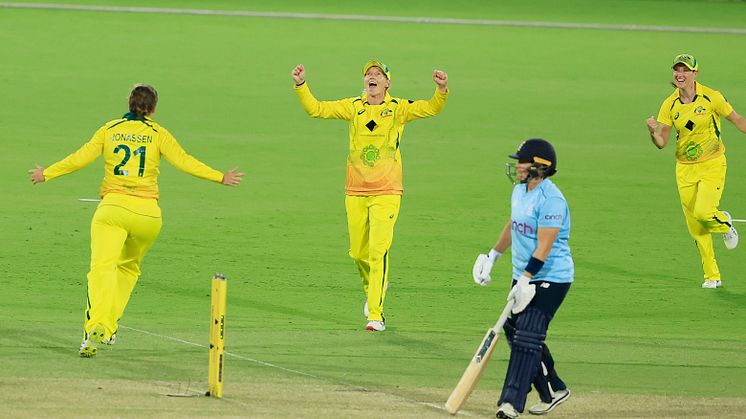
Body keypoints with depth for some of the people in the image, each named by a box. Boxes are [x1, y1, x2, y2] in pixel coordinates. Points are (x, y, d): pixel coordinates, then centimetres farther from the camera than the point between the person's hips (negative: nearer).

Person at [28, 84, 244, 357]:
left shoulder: (109, 130, 10)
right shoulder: (158, 134, 8)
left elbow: (81, 158, 5)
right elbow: (184, 162, 2)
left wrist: (47, 174, 16)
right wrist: (220, 178, 10)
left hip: (112, 207, -1)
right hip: (147, 212, 1)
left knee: (102, 266, -15)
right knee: (129, 267, 23)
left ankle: (95, 326, -37)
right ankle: (109, 327, 16)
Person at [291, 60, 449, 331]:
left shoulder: (398, 108, 0)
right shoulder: (354, 107, 8)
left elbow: (431, 108, -12)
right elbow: (316, 109, 5)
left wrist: (441, 90, -31)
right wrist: (300, 85, -9)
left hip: (386, 192, -3)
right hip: (355, 192, 3)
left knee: (378, 252, -12)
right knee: (358, 253, 9)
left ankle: (376, 314, -10)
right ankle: (373, 288, 40)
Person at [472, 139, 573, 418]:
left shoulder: (550, 199, -20)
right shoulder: (520, 191, 9)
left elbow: (544, 246, -24)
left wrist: (526, 280, -27)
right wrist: (492, 257, 25)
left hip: (551, 278, -10)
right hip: (524, 275, 10)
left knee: (527, 337, -15)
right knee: (514, 331, 11)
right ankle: (553, 390, 23)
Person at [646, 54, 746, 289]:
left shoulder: (711, 97, -11)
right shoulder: (670, 105, -2)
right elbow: (661, 143, -3)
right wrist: (653, 132, -24)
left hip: (712, 165, -3)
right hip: (685, 169, 3)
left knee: (703, 212, -23)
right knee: (696, 229, 4)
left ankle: (724, 223, 14)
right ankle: (712, 276, 18)